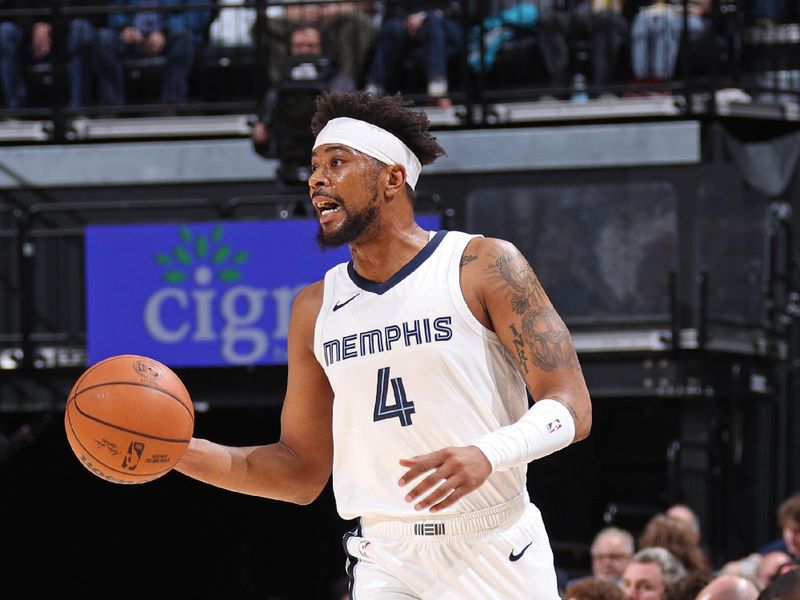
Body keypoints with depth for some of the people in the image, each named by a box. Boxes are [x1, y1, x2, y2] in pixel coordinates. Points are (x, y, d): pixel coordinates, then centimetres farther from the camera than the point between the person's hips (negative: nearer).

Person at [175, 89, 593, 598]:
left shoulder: (486, 266, -3)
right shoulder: (315, 309, 10)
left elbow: (571, 408, -8)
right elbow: (302, 473, 14)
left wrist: (488, 455, -27)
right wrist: (180, 451, 1)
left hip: (498, 556, -3)